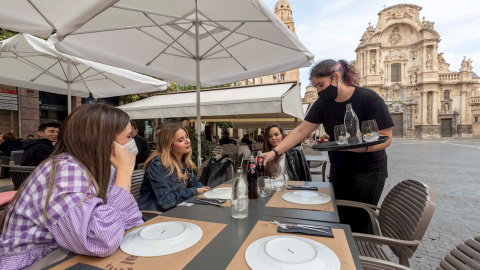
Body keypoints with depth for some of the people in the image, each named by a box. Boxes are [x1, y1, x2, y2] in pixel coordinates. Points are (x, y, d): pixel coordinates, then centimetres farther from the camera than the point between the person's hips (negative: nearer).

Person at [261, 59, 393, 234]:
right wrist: (274, 152, -20)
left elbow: (386, 138, -15)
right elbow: (301, 131, -10)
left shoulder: (369, 99, -17)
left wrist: (362, 147, -35)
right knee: (340, 221, 9)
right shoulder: (323, 103, -5)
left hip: (368, 171, -4)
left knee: (359, 225, 0)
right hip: (338, 170, 4)